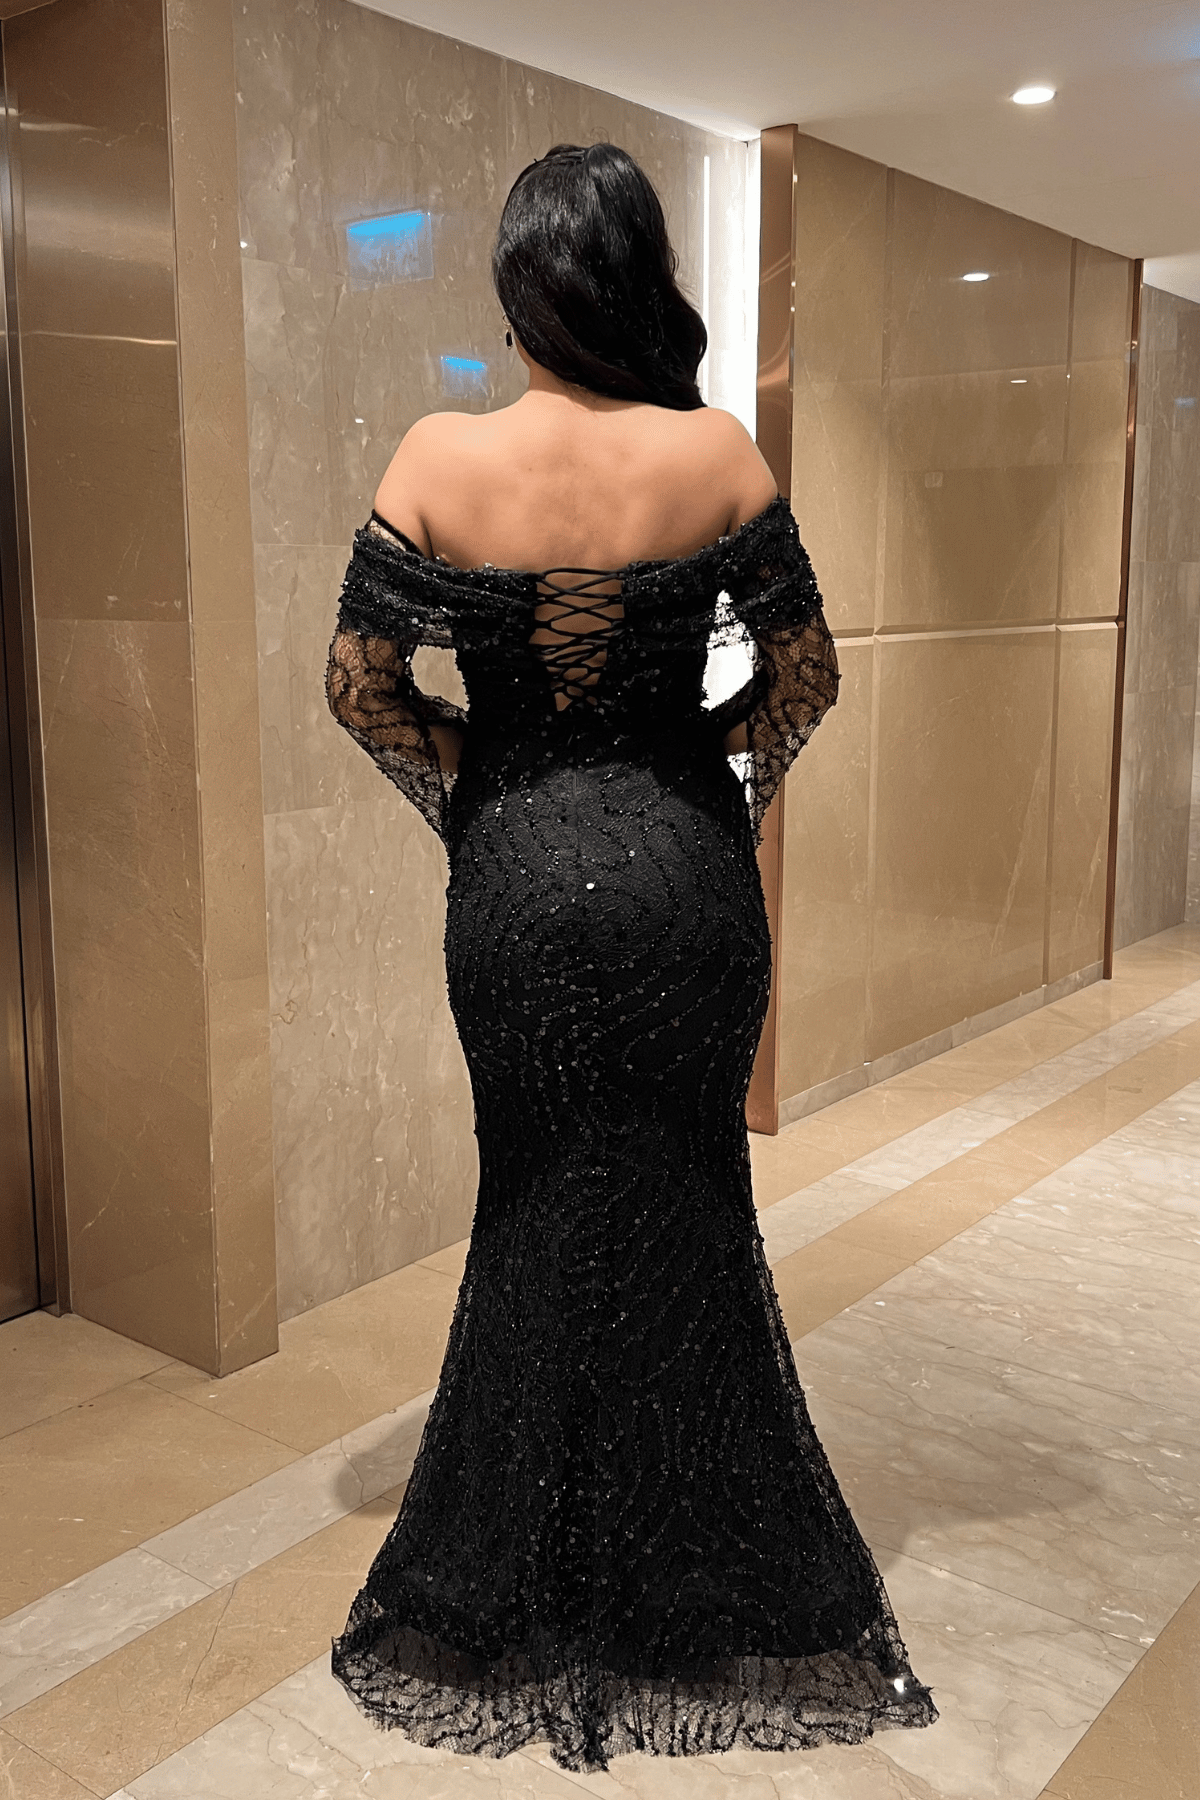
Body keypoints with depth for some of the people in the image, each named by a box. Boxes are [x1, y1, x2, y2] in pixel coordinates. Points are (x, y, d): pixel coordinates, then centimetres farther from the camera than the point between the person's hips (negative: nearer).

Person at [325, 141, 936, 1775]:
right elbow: (807, 675, 0)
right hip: (686, 871, 0)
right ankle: (708, 1598, 33)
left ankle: (521, 1605, 32)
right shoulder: (716, 454, -7)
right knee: (688, 1214, 15)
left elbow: (361, 687, -3)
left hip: (516, 875, 0)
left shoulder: (440, 460, -8)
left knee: (538, 1211, 16)